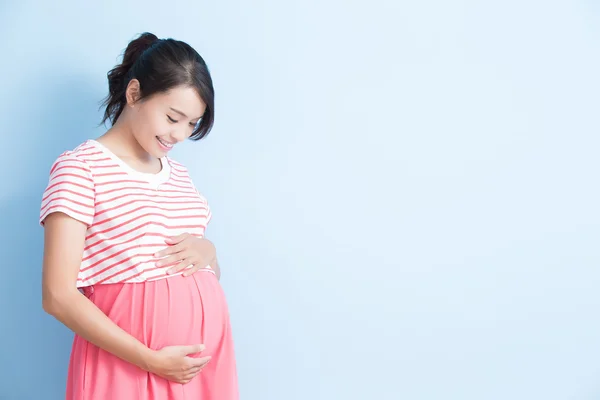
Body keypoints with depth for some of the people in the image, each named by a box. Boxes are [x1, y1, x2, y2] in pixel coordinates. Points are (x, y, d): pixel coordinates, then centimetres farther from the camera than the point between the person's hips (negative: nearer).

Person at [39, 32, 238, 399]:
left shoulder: (179, 173, 11)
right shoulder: (80, 167, -8)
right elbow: (58, 296, -14)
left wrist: (207, 251, -5)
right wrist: (151, 360, -18)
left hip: (205, 346, 6)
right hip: (129, 358, -6)